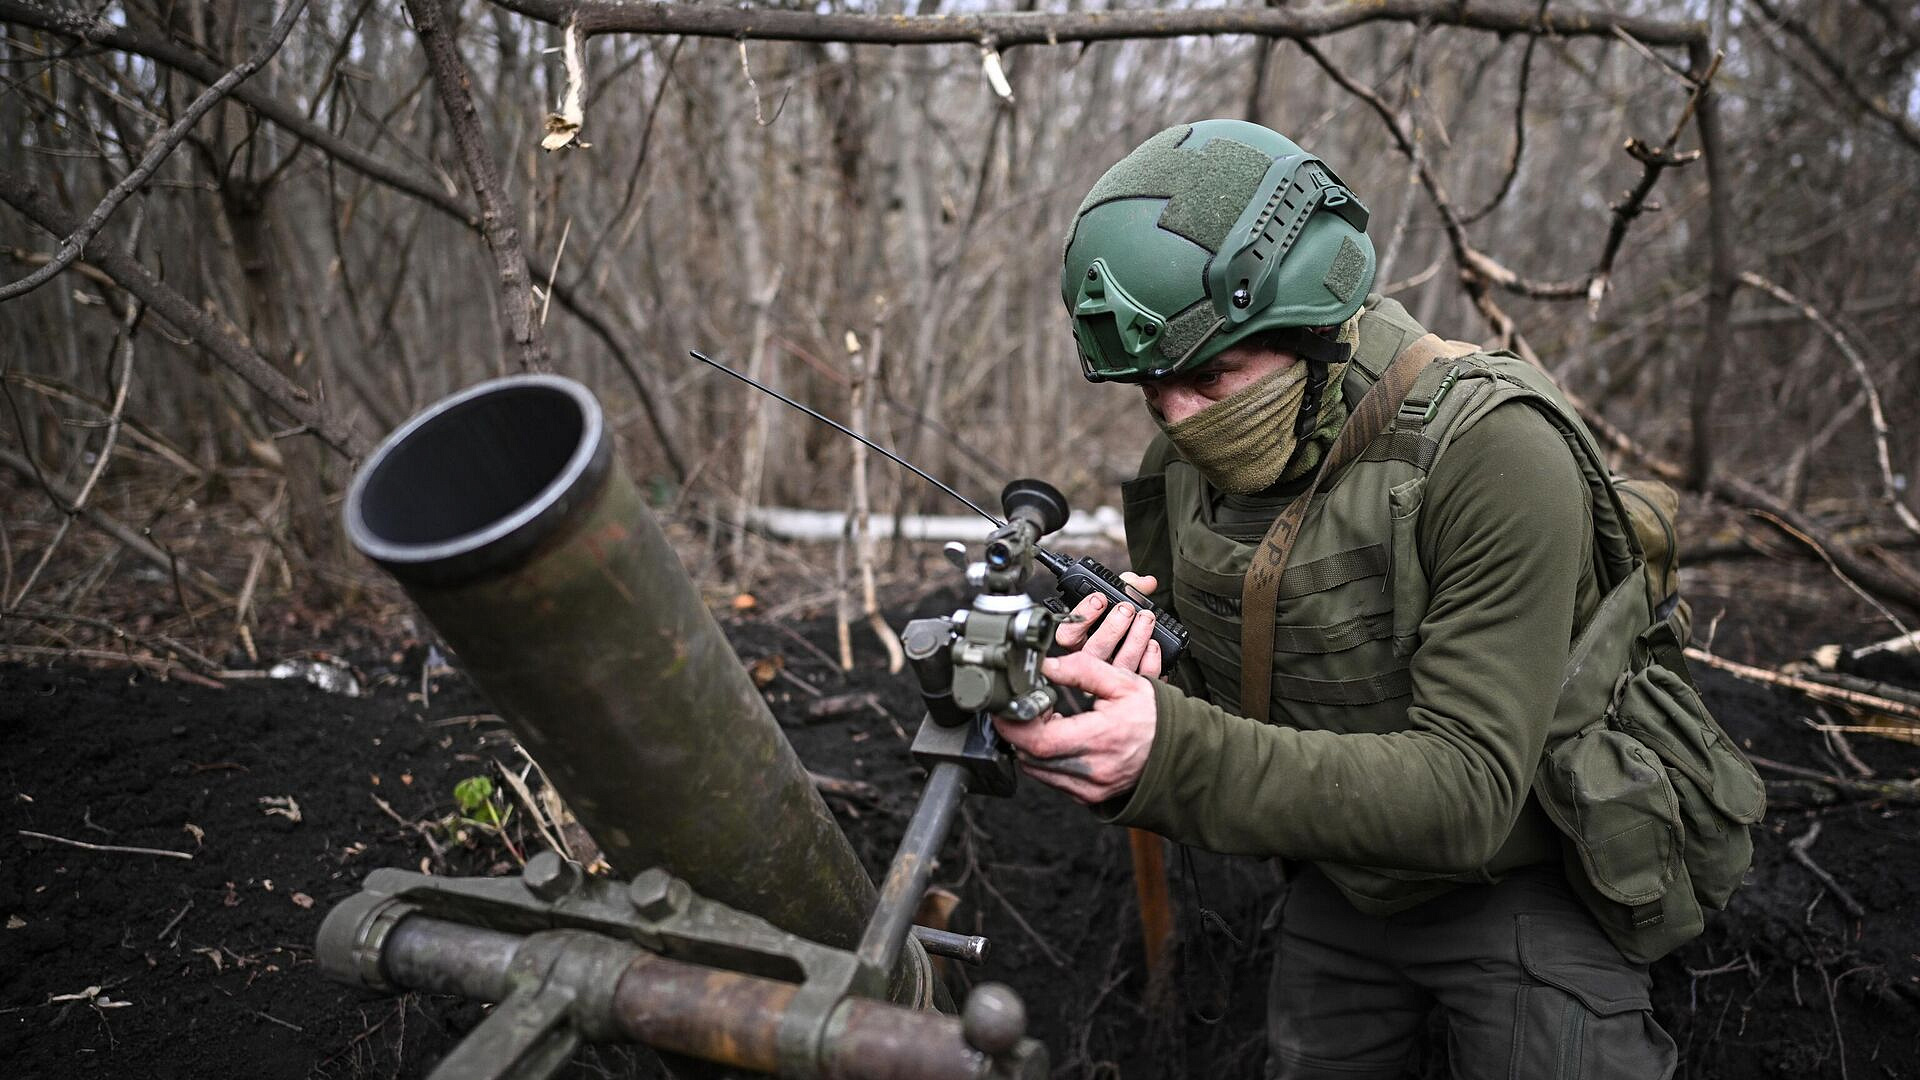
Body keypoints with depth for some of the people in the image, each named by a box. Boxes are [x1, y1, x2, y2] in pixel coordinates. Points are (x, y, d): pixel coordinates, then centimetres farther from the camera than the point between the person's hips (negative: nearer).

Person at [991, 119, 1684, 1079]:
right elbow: (1201, 705, -4)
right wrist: (1121, 689, -29)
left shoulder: (1490, 451, -29)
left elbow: (1469, 790, -34)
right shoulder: (1176, 475, -10)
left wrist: (1174, 756, -46)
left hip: (1515, 890, -5)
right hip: (1339, 886, 6)